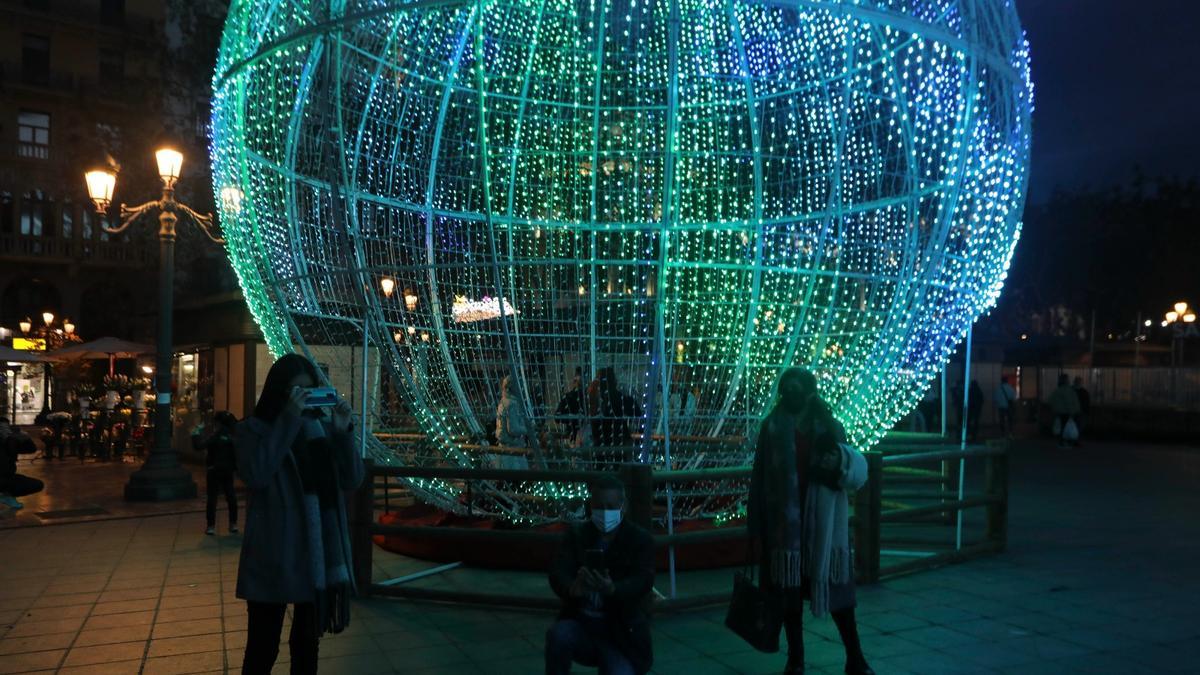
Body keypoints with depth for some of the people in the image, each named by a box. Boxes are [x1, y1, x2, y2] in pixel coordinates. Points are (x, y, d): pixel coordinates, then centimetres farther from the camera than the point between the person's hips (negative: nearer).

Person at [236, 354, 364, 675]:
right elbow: (256, 475, -22)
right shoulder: (254, 429, -3)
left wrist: (343, 431, -13)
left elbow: (352, 480, 1)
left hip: (320, 552, 4)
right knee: (263, 646, 4)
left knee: (307, 642, 18)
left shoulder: (323, 426, 6)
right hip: (274, 555, -4)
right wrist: (289, 419, -23)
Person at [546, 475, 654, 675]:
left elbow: (642, 581, -17)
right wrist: (572, 589, -38)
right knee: (559, 635, -30)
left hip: (621, 632, -1)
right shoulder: (576, 535, 1)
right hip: (581, 623, 1)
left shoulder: (641, 539, -4)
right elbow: (558, 572, -13)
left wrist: (611, 589, -40)